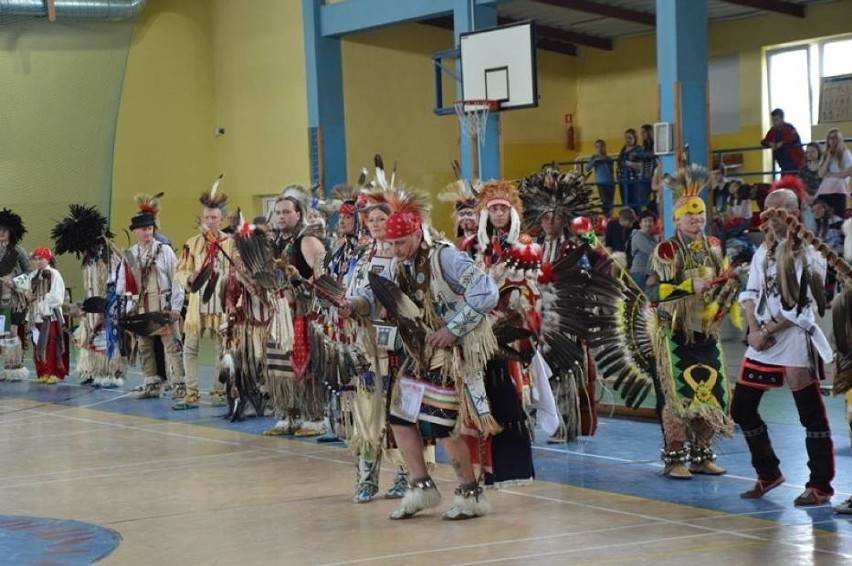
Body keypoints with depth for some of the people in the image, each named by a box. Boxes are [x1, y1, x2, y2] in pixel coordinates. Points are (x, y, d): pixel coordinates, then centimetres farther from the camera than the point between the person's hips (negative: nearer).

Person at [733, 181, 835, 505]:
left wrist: (770, 331, -13)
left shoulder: (809, 255, -8)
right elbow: (750, 293, 9)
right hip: (761, 341, 7)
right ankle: (768, 474, 25)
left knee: (811, 416, -2)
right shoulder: (763, 252, 13)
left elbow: (802, 306, -13)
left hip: (795, 341, -7)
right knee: (742, 408, 10)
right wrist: (754, 330, -5)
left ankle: (820, 485, 7)